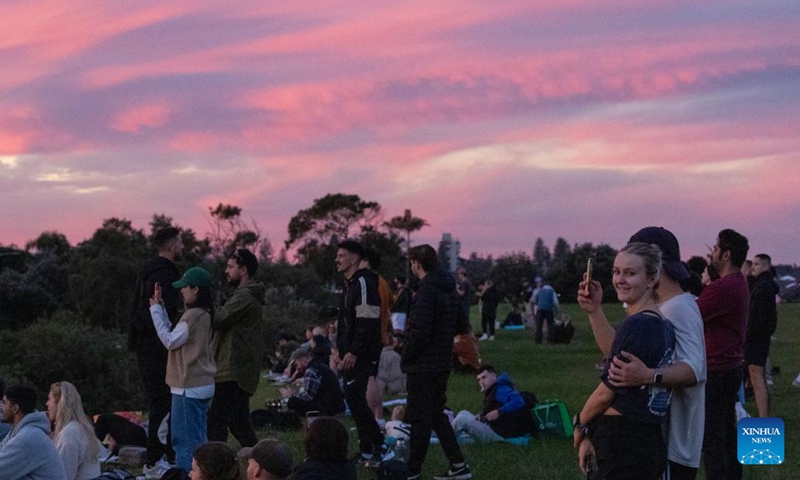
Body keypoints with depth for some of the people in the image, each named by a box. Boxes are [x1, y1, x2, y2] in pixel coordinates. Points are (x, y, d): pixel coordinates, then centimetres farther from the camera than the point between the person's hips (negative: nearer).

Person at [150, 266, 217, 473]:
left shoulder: (193, 315, -18)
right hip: (200, 385, 10)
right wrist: (160, 307, 12)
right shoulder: (203, 314, 12)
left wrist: (155, 310, -8)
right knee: (197, 438, 15)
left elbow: (170, 340, -15)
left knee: (186, 440, -5)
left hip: (189, 387, -10)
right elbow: (173, 335, 15)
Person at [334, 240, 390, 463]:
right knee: (355, 399, 10)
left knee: (354, 397, -14)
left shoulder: (363, 284, -15)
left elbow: (367, 323, -23)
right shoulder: (349, 285, 18)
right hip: (350, 355, 10)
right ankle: (366, 450, 15)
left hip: (361, 356, -10)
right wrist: (341, 350, 20)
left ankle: (380, 448, -12)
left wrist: (353, 352, -25)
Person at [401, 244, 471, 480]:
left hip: (423, 366, -9)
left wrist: (406, 358, -8)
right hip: (442, 364, 9)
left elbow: (419, 332, -23)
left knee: (420, 419, -2)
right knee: (437, 415, 17)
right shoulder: (450, 290, 11)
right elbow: (458, 326, 17)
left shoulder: (427, 291, -18)